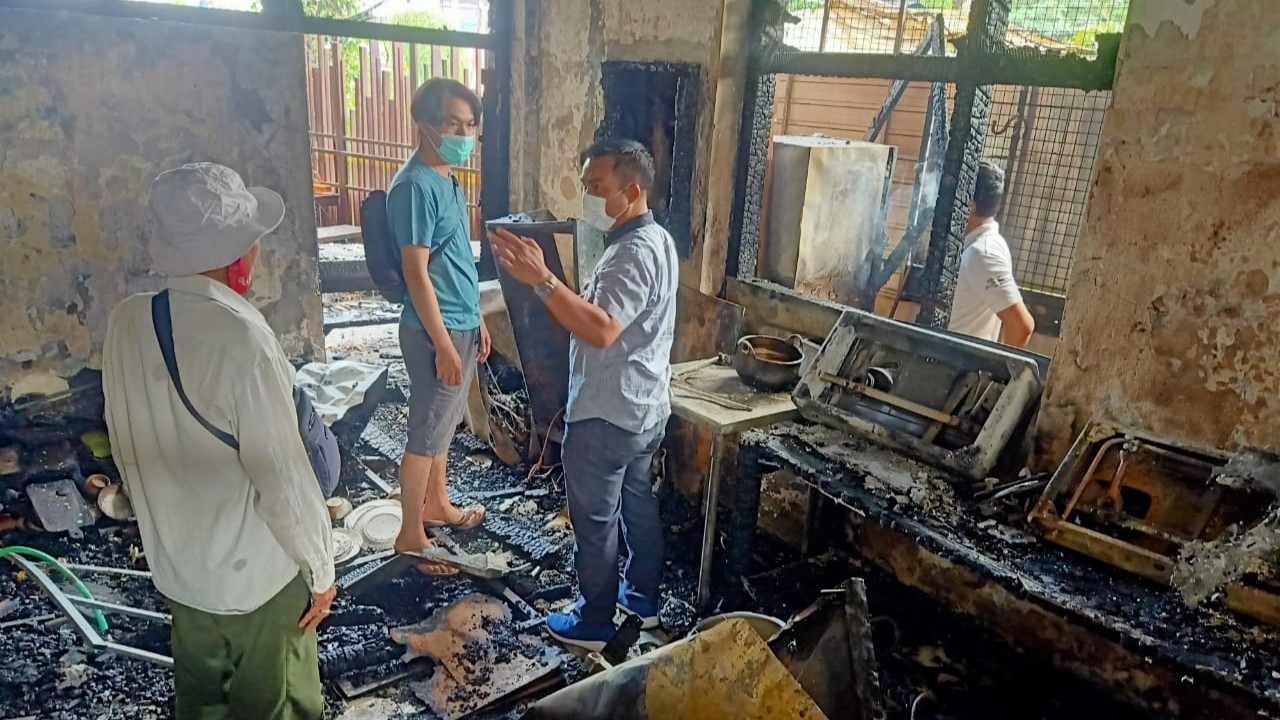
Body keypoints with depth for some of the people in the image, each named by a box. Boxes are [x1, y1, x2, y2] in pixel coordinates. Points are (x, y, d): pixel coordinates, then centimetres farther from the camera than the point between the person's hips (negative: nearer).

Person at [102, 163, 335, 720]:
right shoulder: (241, 339, -29)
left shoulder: (126, 321, -8)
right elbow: (282, 476, -24)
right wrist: (320, 567, -9)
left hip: (175, 564, 6)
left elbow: (127, 447, 4)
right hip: (258, 573, -6)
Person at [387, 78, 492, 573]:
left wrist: (477, 320, 19)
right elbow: (416, 272, -22)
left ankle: (437, 504, 38)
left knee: (443, 426, 21)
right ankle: (411, 534, 16)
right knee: (426, 434, 2)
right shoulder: (415, 186, -19)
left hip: (461, 325, 9)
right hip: (436, 332, -9)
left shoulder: (448, 180, 11)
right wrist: (443, 344, -22)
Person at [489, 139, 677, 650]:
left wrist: (540, 280, -38)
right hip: (645, 408, 10)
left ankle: (594, 622, 22)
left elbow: (603, 329, -36)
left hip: (607, 415, -10)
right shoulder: (654, 239, 8)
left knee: (594, 521, 6)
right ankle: (643, 597, 39)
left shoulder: (634, 252, -24)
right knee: (638, 501, 22)